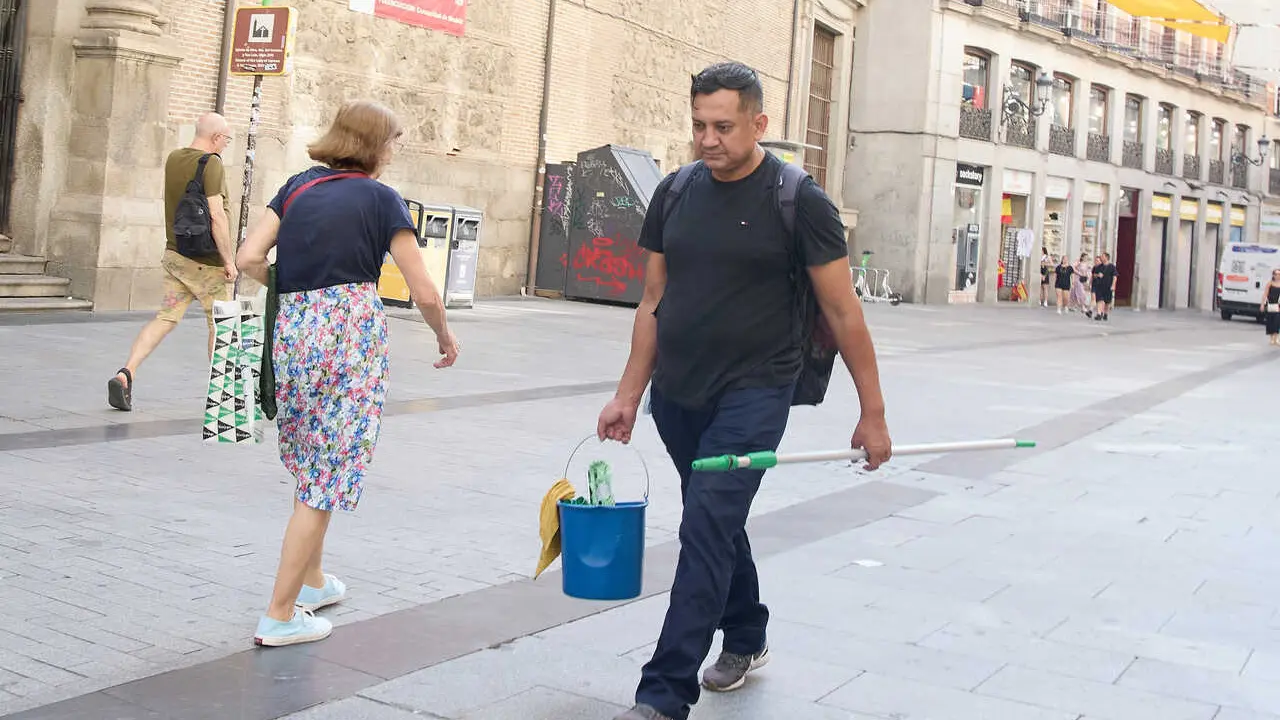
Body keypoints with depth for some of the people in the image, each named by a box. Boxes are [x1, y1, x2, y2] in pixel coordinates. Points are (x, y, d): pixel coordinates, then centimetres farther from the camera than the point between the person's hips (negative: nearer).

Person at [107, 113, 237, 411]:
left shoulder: (173, 159, 8)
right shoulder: (212, 164, -15)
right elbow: (216, 216, -22)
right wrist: (229, 260, -17)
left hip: (174, 254, 7)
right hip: (206, 261, -6)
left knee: (165, 318, 5)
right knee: (219, 323, 9)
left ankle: (125, 374, -9)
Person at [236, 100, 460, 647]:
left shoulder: (299, 186, 13)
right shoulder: (382, 200, 0)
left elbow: (248, 259, 4)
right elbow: (424, 293, -2)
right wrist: (446, 338, 15)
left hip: (292, 330, 6)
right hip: (350, 331, -6)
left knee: (309, 468, 21)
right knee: (329, 476, 0)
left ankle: (311, 582, 35)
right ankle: (280, 616, 3)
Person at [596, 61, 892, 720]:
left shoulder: (798, 201, -9)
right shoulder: (675, 193, 6)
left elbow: (843, 313, -7)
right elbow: (654, 303, 12)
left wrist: (872, 413, -6)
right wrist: (629, 394, 8)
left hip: (753, 394, -6)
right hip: (677, 394, 6)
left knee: (707, 528, -14)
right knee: (718, 520, 19)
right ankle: (746, 640, 41)